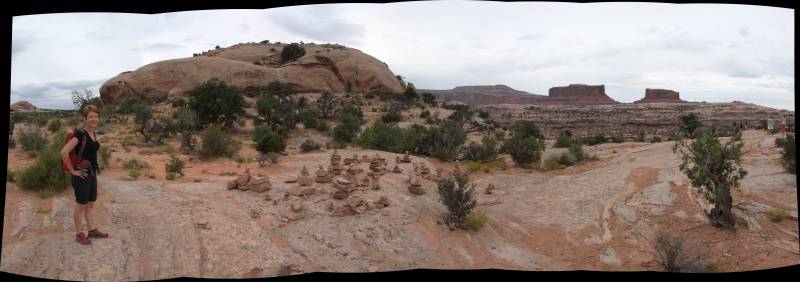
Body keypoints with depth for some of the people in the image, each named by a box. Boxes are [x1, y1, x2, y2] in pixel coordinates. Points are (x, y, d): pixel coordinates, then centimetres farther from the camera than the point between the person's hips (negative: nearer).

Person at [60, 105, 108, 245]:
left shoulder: (93, 133, 7)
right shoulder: (80, 133, -19)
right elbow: (64, 152, -28)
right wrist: (72, 170, -19)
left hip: (92, 174, 8)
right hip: (82, 175, -8)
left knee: (90, 204, 18)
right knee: (81, 205, 5)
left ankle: (92, 230, 30)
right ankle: (79, 234, 19)